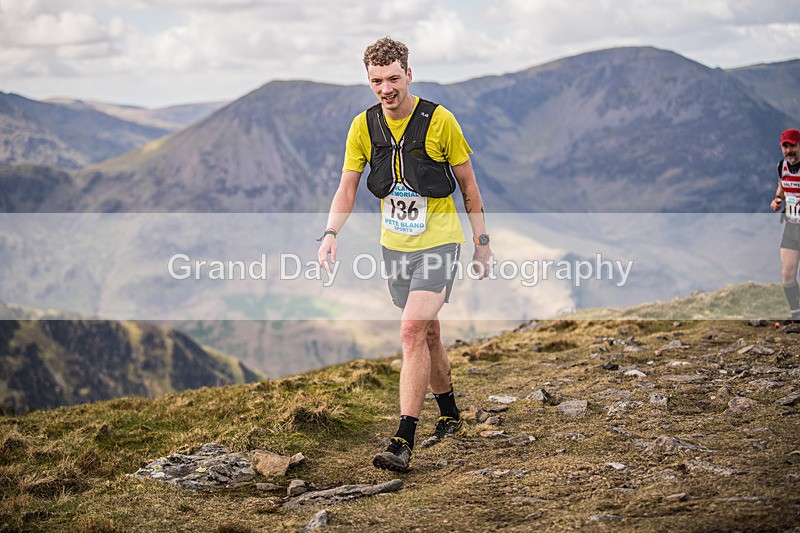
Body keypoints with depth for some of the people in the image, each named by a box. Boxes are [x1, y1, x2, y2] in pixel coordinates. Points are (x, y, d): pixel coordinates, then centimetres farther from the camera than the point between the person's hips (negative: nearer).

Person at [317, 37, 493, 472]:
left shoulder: (439, 121, -12)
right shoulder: (363, 126, -2)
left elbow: (468, 186, -3)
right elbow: (347, 187, 1)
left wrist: (482, 242, 0)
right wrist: (331, 233, -16)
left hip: (438, 242, -5)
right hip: (394, 244, 5)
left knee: (413, 330, -18)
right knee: (427, 332, 16)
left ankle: (402, 443, -17)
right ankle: (450, 416, 35)